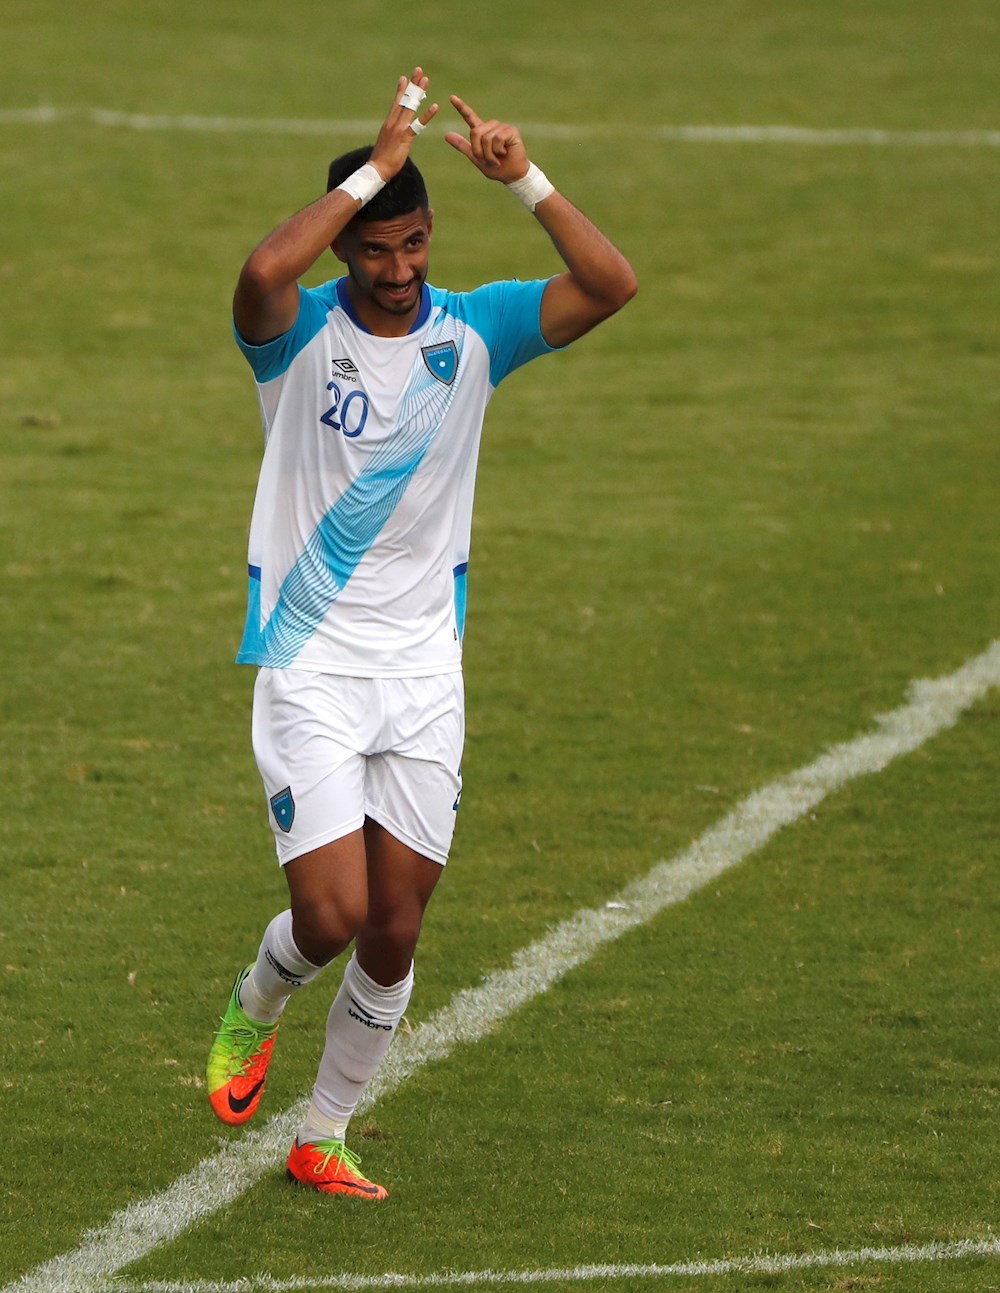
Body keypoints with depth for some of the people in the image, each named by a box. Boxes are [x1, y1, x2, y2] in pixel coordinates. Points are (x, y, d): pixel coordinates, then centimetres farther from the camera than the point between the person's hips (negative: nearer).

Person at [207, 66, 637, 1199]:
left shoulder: (473, 330, 1)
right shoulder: (300, 334, -10)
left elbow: (611, 285, -12)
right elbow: (264, 273, -35)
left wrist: (523, 178, -21)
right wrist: (377, 165, -31)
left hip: (424, 674, 4)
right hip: (310, 669, -3)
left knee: (394, 934, 4)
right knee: (334, 914, -12)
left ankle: (323, 1137, 21)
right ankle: (251, 1012, 23)